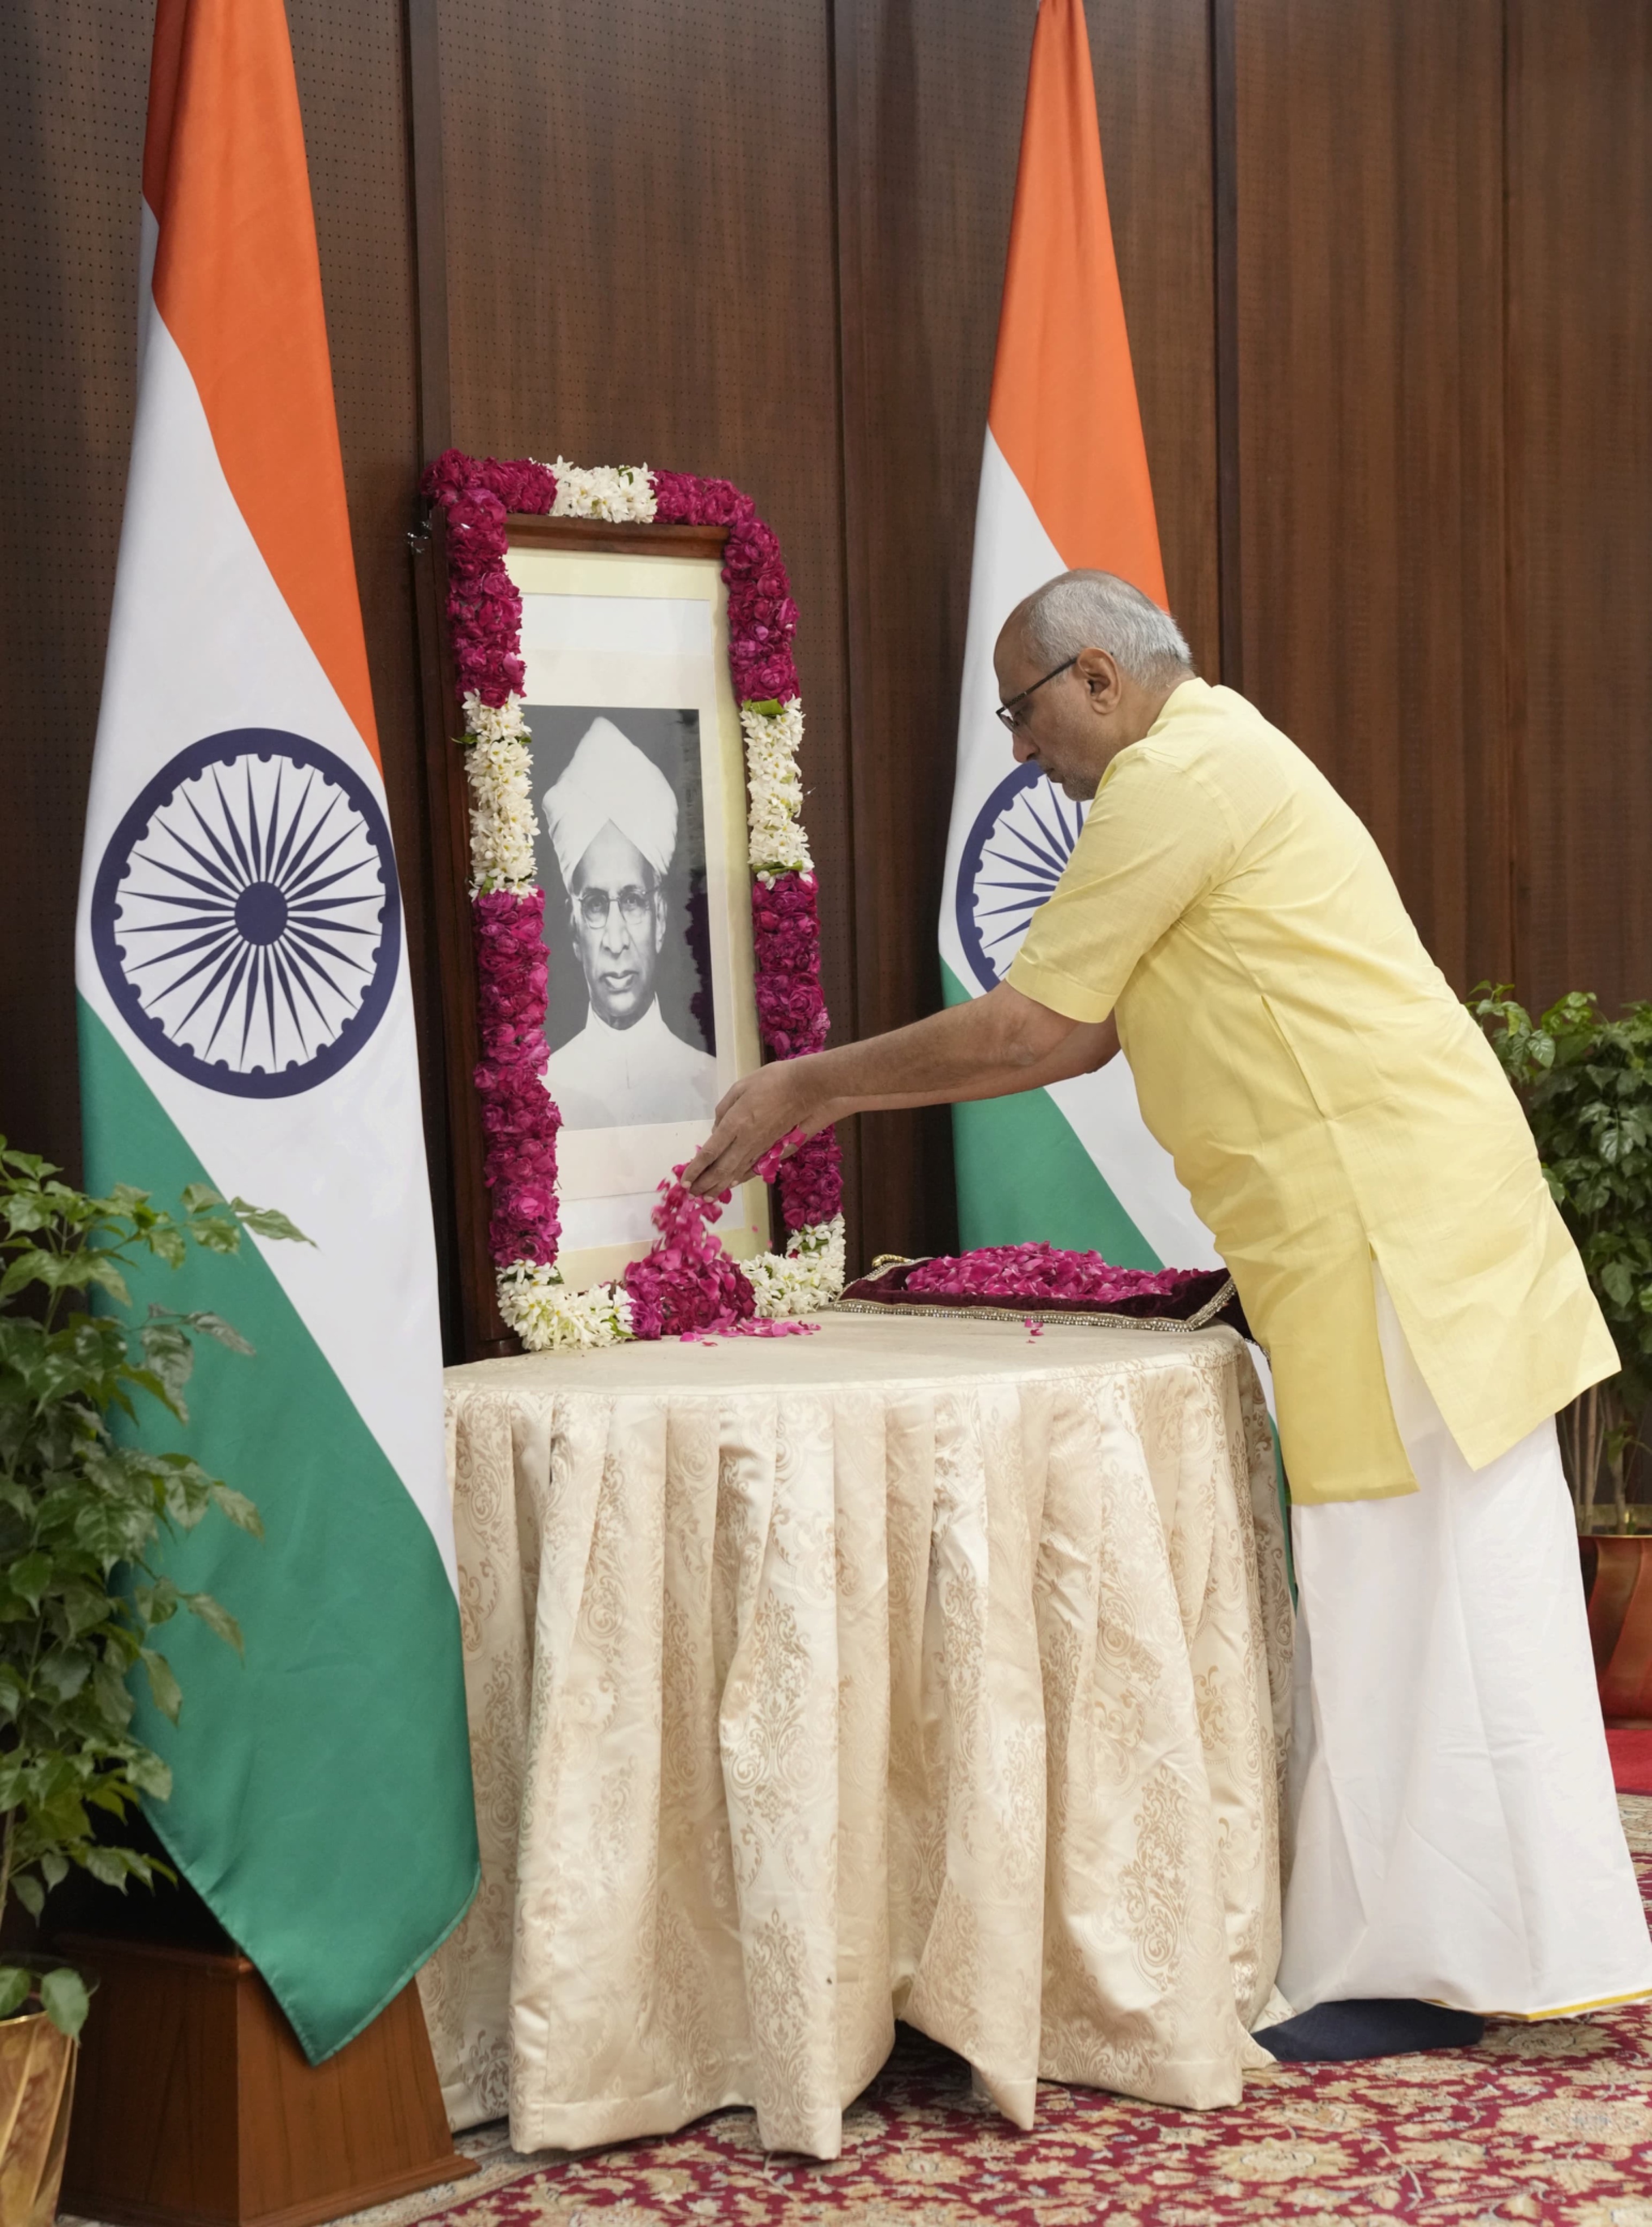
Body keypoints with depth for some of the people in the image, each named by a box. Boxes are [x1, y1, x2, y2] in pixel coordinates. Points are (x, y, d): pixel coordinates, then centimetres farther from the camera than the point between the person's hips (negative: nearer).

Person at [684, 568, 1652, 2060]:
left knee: (1403, 1585, -5)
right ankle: (1504, 1938, 20)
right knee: (1447, 1577, 13)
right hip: (1393, 1215, 10)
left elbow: (1025, 1028, -12)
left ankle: (1424, 1960, 2)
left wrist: (810, 1086, -1)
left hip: (1387, 1223, -10)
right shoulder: (1222, 759, 22)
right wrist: (843, 1094, 19)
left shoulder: (1178, 779, -11)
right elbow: (1079, 1035, 23)